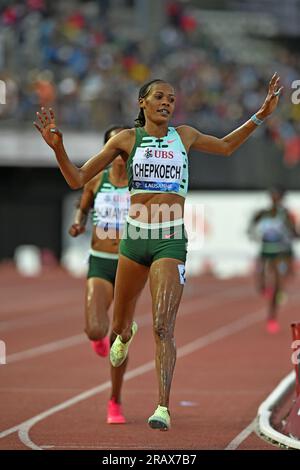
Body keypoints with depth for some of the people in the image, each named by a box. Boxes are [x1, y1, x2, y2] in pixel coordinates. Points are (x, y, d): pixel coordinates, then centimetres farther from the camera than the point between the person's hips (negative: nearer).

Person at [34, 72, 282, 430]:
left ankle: (163, 407, -16)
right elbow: (77, 179, 3)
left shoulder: (184, 136, 8)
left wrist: (261, 115, 20)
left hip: (171, 240, -1)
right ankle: (126, 334, 55)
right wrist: (57, 146, -13)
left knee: (163, 327, -14)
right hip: (134, 238, 1)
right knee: (118, 325, 17)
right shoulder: (127, 139, 4)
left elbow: (226, 147, 29)